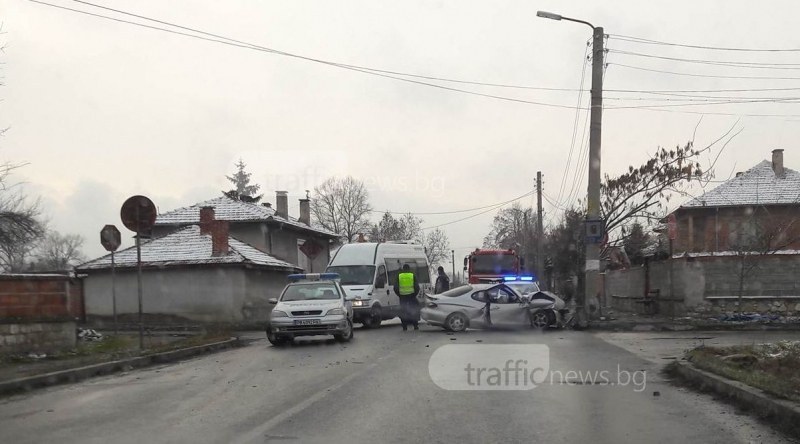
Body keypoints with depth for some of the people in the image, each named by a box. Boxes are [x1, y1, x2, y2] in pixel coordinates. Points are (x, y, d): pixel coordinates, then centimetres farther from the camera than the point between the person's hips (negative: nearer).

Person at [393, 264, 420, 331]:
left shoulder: (399, 276, 5)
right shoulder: (413, 275, 2)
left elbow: (396, 288, 5)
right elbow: (417, 287, 0)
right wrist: (415, 293, 13)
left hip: (402, 296, 1)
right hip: (411, 295, -1)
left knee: (403, 311, 5)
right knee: (414, 310, 8)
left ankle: (404, 327, 3)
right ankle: (415, 326, 6)